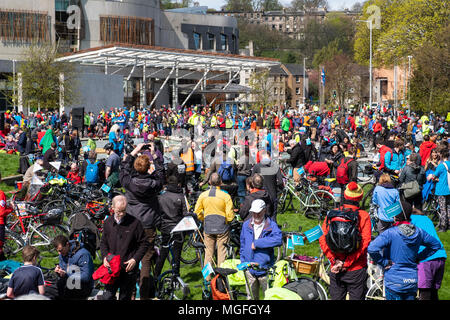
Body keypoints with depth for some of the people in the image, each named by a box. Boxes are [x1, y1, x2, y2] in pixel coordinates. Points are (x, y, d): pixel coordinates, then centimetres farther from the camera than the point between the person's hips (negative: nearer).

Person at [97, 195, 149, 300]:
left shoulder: (135, 223, -7)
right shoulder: (108, 223, 5)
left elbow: (144, 244, -1)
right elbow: (103, 242, 16)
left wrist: (135, 259, -12)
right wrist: (104, 257, -2)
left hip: (129, 269, -2)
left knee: (125, 297, 7)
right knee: (107, 296, -5)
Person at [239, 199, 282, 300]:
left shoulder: (271, 225, -7)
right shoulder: (246, 225, 8)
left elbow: (278, 240, -27)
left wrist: (257, 243, -24)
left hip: (265, 269, -4)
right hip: (249, 270, 4)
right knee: (251, 297, 12)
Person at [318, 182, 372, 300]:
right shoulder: (363, 216, -7)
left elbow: (322, 240, -4)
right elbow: (364, 243, -14)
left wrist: (335, 260, -7)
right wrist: (346, 263, -14)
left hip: (335, 270, 3)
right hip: (356, 270, -3)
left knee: (336, 297, 12)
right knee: (357, 297, 5)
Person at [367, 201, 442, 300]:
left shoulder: (390, 233, -17)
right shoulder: (418, 232, 0)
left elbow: (372, 249, -29)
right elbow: (436, 245, 16)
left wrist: (383, 262, -14)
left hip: (394, 282, -5)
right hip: (412, 280, 5)